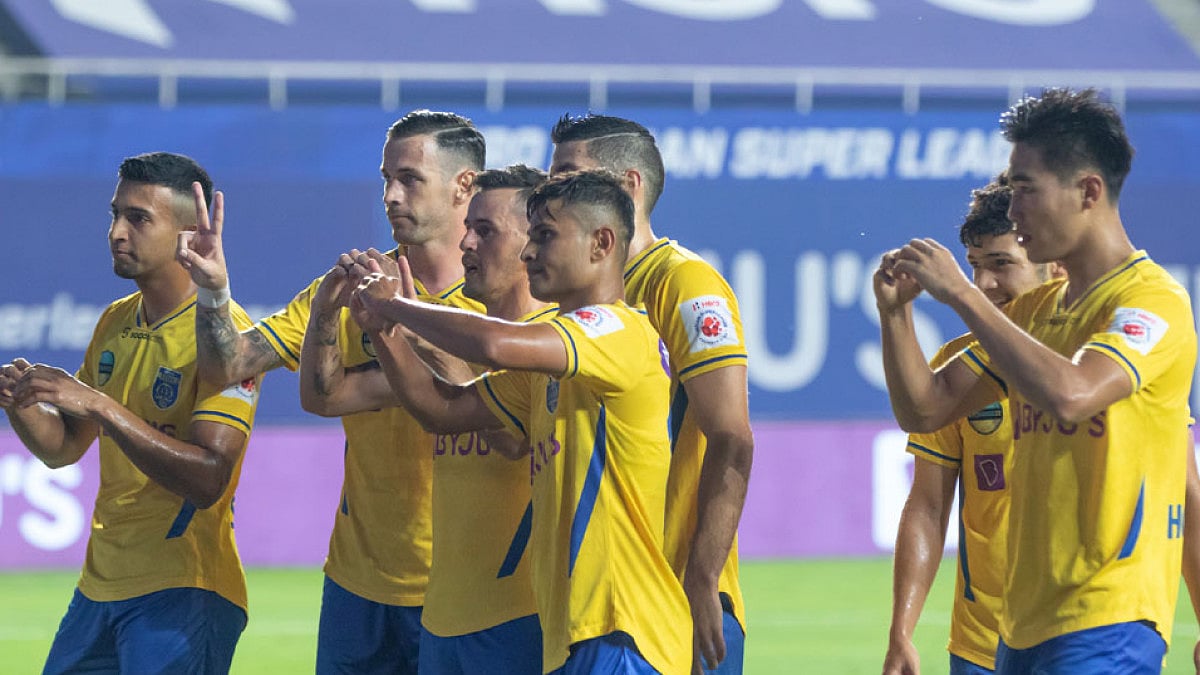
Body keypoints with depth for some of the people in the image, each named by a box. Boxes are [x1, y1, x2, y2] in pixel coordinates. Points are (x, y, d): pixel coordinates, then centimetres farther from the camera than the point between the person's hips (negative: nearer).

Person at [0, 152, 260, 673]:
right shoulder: (115, 322, 11)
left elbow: (207, 480, -23)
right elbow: (63, 449, 15)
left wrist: (101, 406, -28)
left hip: (182, 594, -7)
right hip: (100, 584, 8)